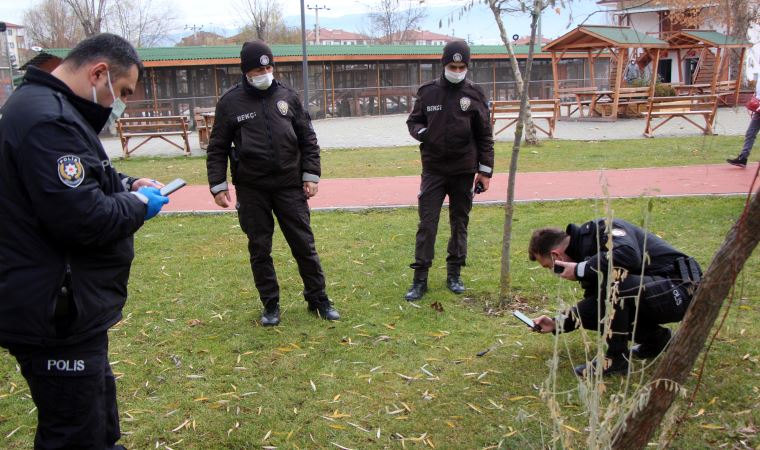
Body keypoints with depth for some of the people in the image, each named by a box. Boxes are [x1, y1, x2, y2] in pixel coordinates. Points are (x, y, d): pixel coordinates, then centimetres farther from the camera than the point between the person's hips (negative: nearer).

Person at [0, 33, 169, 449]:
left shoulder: (48, 108, 13)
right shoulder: (48, 119, -23)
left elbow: (76, 186, 25)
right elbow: (82, 219, -29)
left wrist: (126, 185, 8)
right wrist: (138, 205, -11)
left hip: (63, 309, 11)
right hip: (57, 316, -11)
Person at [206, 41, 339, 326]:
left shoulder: (288, 97, 4)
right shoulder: (230, 102, 0)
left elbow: (308, 140, 8)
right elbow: (218, 148, 3)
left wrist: (311, 175, 1)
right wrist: (218, 185, -3)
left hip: (290, 186, 1)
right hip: (251, 190, -1)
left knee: (304, 244, 6)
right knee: (260, 249, 8)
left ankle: (318, 299, 19)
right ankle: (270, 305, 22)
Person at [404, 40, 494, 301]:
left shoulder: (474, 94, 0)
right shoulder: (428, 92, 2)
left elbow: (485, 136, 2)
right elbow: (413, 121, 13)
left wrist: (485, 171, -1)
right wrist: (421, 131, -11)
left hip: (464, 171, 1)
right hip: (433, 170, 0)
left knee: (460, 223, 10)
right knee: (427, 223, -3)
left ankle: (454, 274, 22)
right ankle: (420, 279, 4)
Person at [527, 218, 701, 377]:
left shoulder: (603, 229, -16)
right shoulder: (585, 247, 10)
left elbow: (630, 255, -37)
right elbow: (596, 303, 17)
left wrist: (579, 269, -26)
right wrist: (557, 324, 13)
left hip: (679, 289, -9)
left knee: (611, 280, -30)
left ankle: (617, 358, -14)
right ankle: (655, 337, 16)